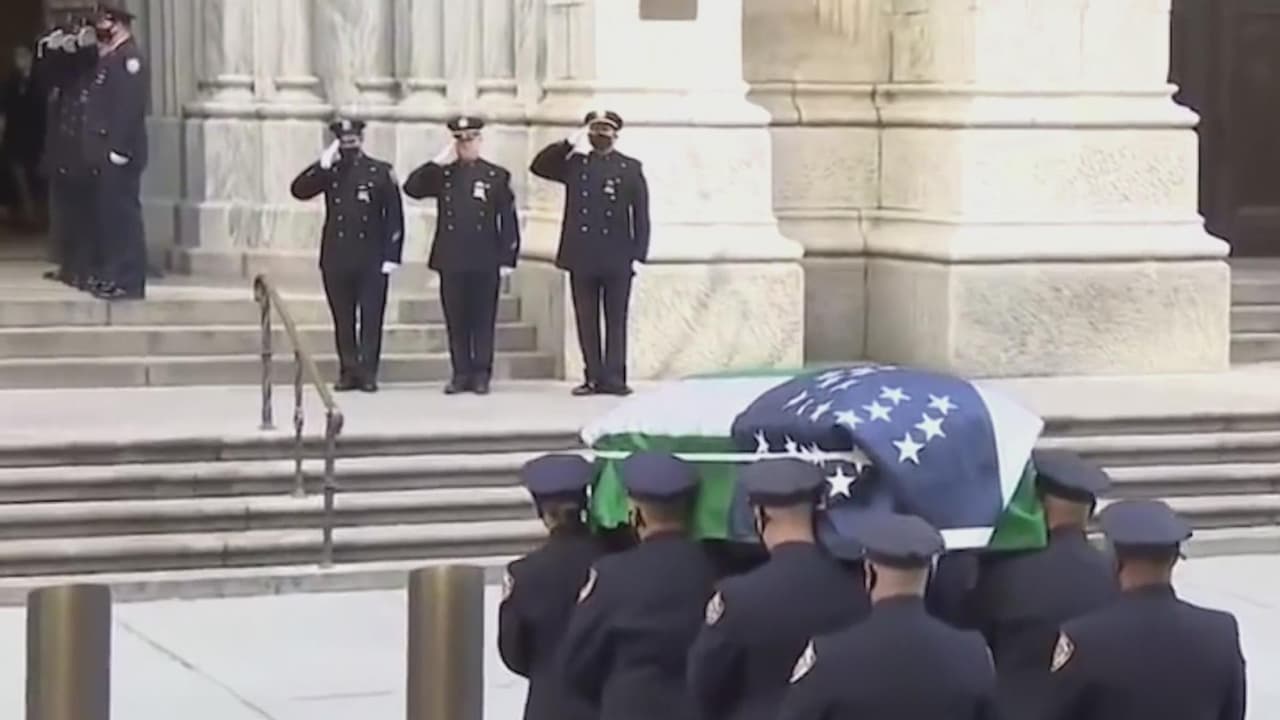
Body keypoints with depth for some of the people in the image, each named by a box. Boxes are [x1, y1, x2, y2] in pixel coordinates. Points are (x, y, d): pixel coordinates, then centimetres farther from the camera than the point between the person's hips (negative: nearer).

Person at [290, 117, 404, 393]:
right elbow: (298, 190, -3)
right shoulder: (329, 172, 10)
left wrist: (391, 256, -8)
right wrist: (323, 164, -12)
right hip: (336, 259, 3)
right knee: (343, 320, 5)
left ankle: (367, 372, 0)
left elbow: (395, 216, -1)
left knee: (371, 319, -3)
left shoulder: (381, 172, 2)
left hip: (371, 260, -3)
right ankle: (348, 372, 11)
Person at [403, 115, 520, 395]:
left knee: (483, 320, 1)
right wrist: (438, 162, -8)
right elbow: (411, 188, -4)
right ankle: (460, 374, 9)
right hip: (451, 260, 2)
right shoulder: (442, 174, 10)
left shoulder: (497, 176, 5)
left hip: (485, 262, -2)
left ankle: (481, 374, 6)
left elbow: (508, 220, 2)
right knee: (456, 321, 4)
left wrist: (507, 258, -4)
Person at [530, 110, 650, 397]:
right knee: (586, 321, 3)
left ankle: (613, 377, 1)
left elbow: (641, 215, 3)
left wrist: (638, 254, -4)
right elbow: (538, 166, -1)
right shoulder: (574, 163, 9)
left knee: (616, 320, 0)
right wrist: (569, 143, -8)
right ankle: (594, 377, 7)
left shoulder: (630, 167, 5)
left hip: (617, 258, -2)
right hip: (581, 257, 2)